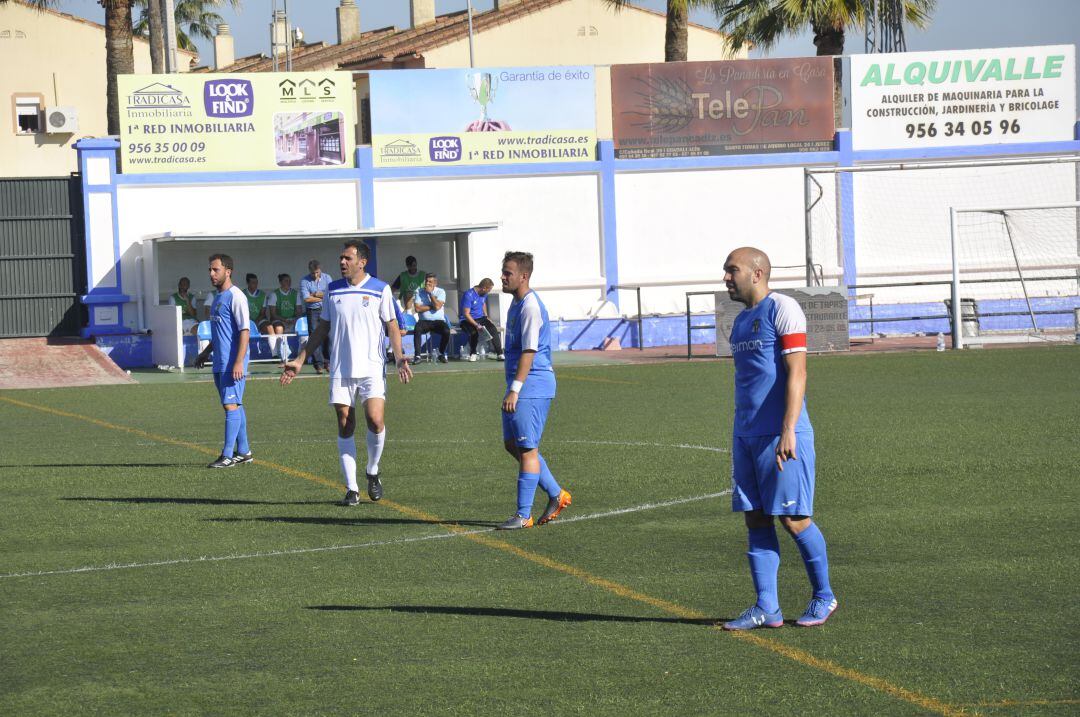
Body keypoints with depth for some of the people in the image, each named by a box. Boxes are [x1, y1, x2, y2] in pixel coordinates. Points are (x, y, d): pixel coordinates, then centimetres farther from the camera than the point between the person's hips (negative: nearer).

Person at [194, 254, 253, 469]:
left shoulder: (236, 297, -12)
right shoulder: (219, 297, 17)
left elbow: (245, 331, -17)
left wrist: (239, 362, -23)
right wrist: (207, 352, 25)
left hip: (232, 364, -10)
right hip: (220, 363, 10)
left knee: (231, 405, -10)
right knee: (235, 406, 12)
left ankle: (228, 455, -12)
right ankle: (243, 452, 17)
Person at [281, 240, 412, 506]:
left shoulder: (380, 290, 1)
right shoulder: (333, 290, 10)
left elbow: (392, 327, 3)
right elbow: (322, 327, 16)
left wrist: (399, 359, -12)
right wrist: (300, 360, 14)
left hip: (372, 367, -3)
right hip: (340, 369, 3)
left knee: (375, 420, -16)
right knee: (345, 426, -1)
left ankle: (373, 473, 9)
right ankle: (352, 489, 3)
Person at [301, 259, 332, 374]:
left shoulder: (327, 279, 7)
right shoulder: (304, 281, 0)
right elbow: (306, 299, -11)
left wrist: (315, 294, -7)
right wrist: (323, 297, -3)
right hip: (312, 312, -1)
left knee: (328, 336, -5)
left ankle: (327, 363, 3)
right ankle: (319, 365, -3)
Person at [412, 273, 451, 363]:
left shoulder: (441, 292, 1)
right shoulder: (419, 291, 4)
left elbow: (437, 306, -16)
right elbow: (418, 308, -8)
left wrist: (430, 293, -12)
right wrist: (432, 306, -9)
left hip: (438, 321, 0)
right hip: (424, 321, 0)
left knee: (446, 331, -29)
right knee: (417, 330, -33)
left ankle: (441, 353, -4)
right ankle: (417, 356, -27)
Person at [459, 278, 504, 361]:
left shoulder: (484, 294, 5)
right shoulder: (469, 295, -19)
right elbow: (466, 314, -21)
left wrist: (486, 316, 13)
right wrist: (477, 325, -30)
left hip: (480, 318, 6)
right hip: (467, 320, -6)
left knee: (493, 328, -23)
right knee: (474, 332, -37)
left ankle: (500, 353, -23)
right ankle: (473, 353, -11)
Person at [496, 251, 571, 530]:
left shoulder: (530, 307, -16)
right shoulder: (516, 304, 15)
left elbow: (529, 352, -22)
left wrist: (514, 390, -25)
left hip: (532, 388, -10)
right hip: (520, 388, 10)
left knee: (527, 449, -6)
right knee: (512, 444, 13)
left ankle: (523, 515, -2)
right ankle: (556, 495, 22)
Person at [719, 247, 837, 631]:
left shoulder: (782, 309, -8)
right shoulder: (742, 320, 19)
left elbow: (796, 373, -15)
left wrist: (788, 431, -22)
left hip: (780, 436, -8)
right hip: (746, 437, 8)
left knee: (793, 519, -5)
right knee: (755, 520, 4)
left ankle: (823, 596, 10)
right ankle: (766, 608, 5)